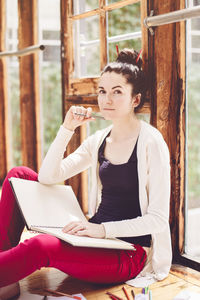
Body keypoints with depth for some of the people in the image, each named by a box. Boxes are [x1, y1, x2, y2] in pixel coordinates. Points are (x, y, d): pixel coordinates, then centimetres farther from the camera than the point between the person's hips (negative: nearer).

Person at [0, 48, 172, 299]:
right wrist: (67, 128, -5)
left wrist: (103, 229, -23)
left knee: (39, 247, -35)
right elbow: (47, 176, 3)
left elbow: (158, 218, -14)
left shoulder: (151, 142, -11)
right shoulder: (99, 140, 9)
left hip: (131, 251, -7)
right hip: (95, 236, 7)